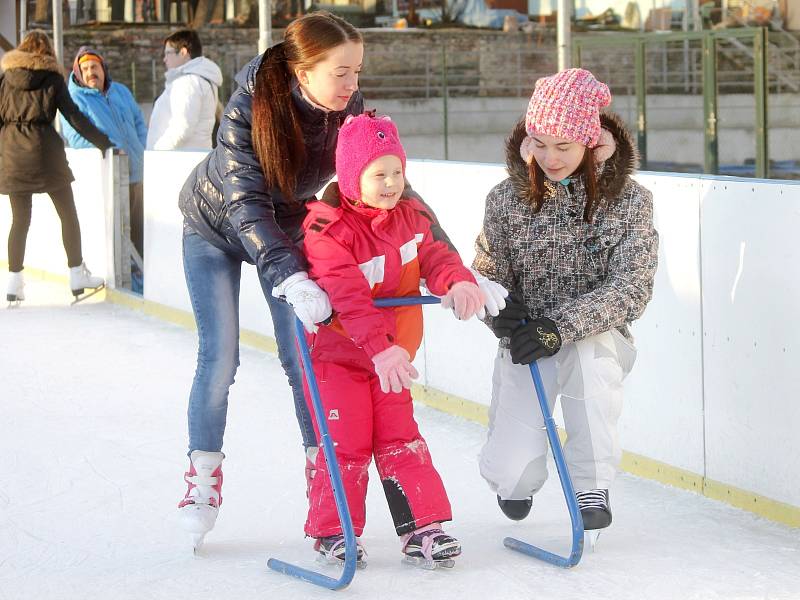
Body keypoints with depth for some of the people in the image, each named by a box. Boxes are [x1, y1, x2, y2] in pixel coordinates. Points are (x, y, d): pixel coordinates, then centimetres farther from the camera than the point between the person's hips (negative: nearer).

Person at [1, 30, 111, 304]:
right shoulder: (52, 78, 0)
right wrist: (104, 143, 1)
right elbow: (74, 117, -3)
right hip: (44, 150, -3)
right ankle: (77, 276, 10)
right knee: (68, 214, 9)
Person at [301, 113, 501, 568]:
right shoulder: (330, 231, -23)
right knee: (347, 443, -6)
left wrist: (459, 282, -25)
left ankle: (422, 528, 6)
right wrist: (380, 347, -40)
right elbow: (347, 297, -30)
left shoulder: (410, 215, 1)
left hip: (392, 354, 5)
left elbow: (434, 256, -1)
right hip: (335, 352, -5)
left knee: (400, 439, 4)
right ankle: (331, 531, 9)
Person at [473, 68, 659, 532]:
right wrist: (502, 311, -21)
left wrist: (561, 326, -28)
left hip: (599, 341, -1)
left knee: (588, 350, -39)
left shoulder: (630, 202, -7)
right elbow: (487, 275, 4)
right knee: (511, 471, -19)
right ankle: (517, 482, 24)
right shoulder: (508, 199, -2)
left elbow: (631, 289, -15)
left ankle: (592, 487, -18)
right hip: (525, 347, 1)